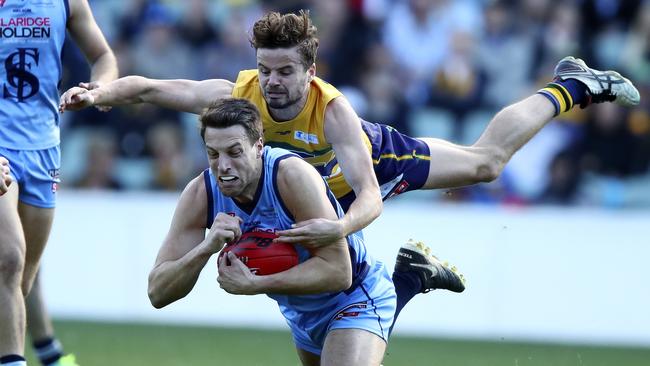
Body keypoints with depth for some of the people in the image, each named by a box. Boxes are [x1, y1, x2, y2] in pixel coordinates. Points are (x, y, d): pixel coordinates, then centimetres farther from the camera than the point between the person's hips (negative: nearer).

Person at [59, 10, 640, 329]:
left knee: (487, 160, 11)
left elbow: (369, 196, -49)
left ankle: (567, 89, 32)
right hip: (321, 197, 3)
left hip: (380, 158, -3)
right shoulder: (237, 94, -37)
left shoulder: (332, 110, -43)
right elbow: (149, 89, -37)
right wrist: (99, 94, -57)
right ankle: (412, 266, 40)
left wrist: (339, 227, -70)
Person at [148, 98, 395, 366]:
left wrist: (253, 285, -38)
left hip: (354, 297, -6)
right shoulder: (200, 195, -17)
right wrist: (206, 248, -37)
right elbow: (157, 293, -19)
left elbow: (337, 272, -33)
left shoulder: (292, 176, -32)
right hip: (298, 311, 7)